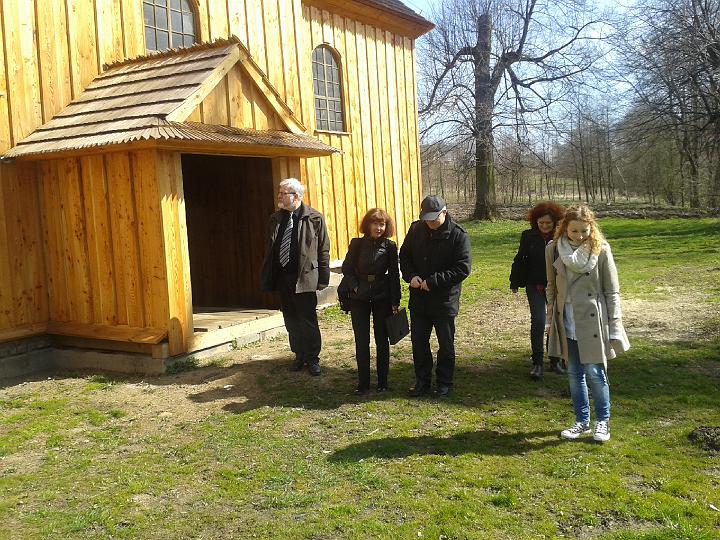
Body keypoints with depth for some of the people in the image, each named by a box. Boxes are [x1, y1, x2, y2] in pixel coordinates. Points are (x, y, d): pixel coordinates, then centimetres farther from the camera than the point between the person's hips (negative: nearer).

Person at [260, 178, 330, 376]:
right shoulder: (276, 219, 10)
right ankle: (299, 356, 25)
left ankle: (312, 358, 13)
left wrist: (323, 278, -7)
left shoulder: (314, 218, -4)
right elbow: (270, 249, 13)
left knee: (308, 321, 0)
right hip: (282, 277, 5)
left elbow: (323, 250, -3)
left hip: (305, 278, -5)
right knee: (291, 321, 12)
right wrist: (267, 277, 8)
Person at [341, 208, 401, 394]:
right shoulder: (357, 244, -2)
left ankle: (382, 382, 19)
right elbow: (347, 269, 3)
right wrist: (355, 287, -9)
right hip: (359, 299, 0)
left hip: (382, 298, 0)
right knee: (361, 342, 2)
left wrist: (395, 301, -3)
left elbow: (394, 275, 0)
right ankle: (363, 383, 12)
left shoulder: (390, 246, -2)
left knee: (382, 340, 8)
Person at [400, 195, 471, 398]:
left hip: (445, 299, -4)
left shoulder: (458, 235, -13)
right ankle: (422, 381, 27)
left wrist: (433, 282, -22)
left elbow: (463, 268, -18)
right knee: (418, 342, 12)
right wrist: (411, 275, -9)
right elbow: (404, 256, 12)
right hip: (419, 298, 4)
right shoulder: (416, 230, 0)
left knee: (446, 344, 9)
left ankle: (444, 383, 24)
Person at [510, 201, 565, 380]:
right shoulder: (529, 236, -2)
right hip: (535, 286, -1)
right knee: (538, 322, -7)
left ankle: (555, 360, 25)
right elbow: (519, 259, 5)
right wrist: (515, 283, 5)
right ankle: (537, 363, -2)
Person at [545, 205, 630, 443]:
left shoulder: (600, 250, -8)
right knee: (575, 374, 12)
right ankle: (582, 421, 27)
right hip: (566, 324, 3)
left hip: (593, 323, -3)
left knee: (595, 373, 1)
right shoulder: (553, 249, 1)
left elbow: (612, 291, -4)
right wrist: (551, 321, 9)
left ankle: (603, 421, 21)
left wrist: (615, 327, -8)